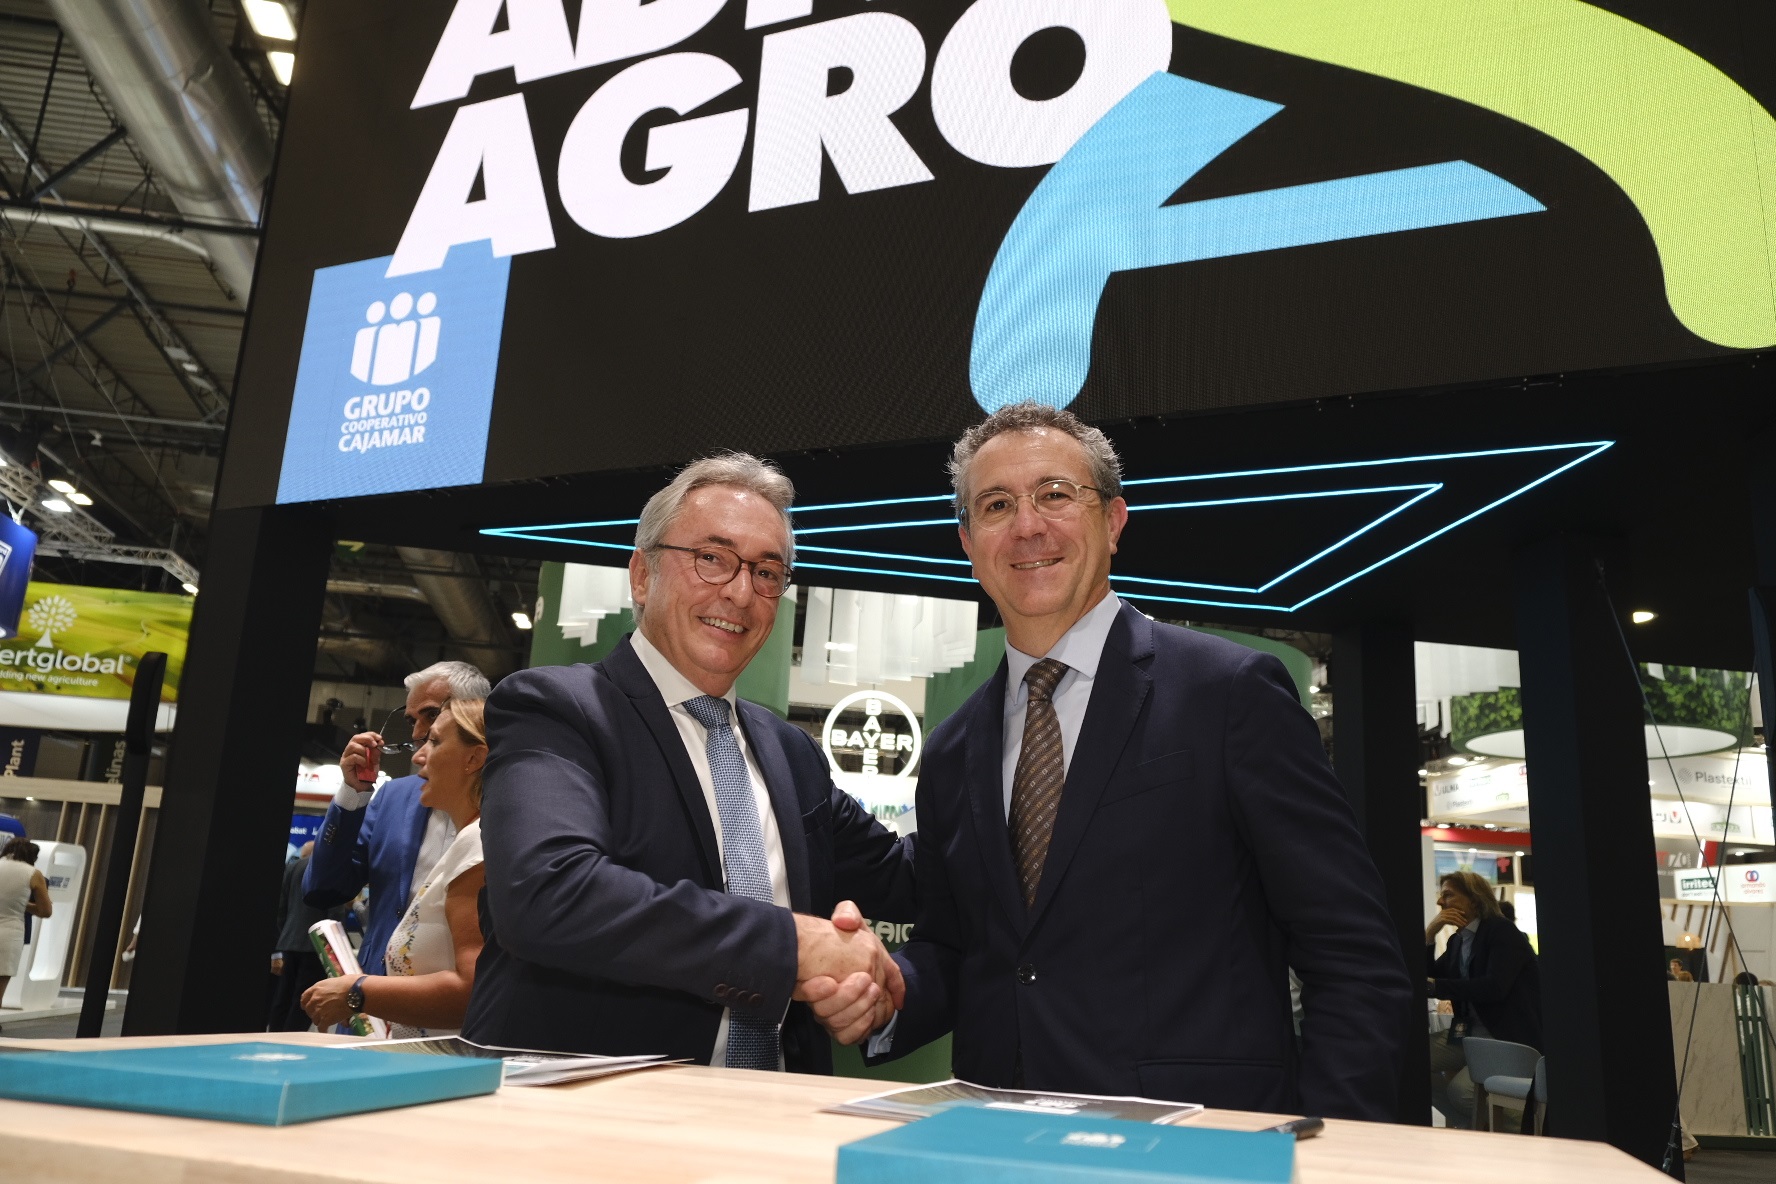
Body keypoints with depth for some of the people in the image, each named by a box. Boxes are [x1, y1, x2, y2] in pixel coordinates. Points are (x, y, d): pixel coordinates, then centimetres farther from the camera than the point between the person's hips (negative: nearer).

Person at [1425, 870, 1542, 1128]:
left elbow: (1494, 987, -23)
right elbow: (1428, 977, 9)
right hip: (1470, 1033, 7)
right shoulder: (1457, 940, 13)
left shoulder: (1502, 931, -8)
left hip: (1511, 1037, -7)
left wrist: (1433, 986, -24)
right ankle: (1470, 1127, 3)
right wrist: (1429, 934, -2)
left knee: (1461, 1088, -28)